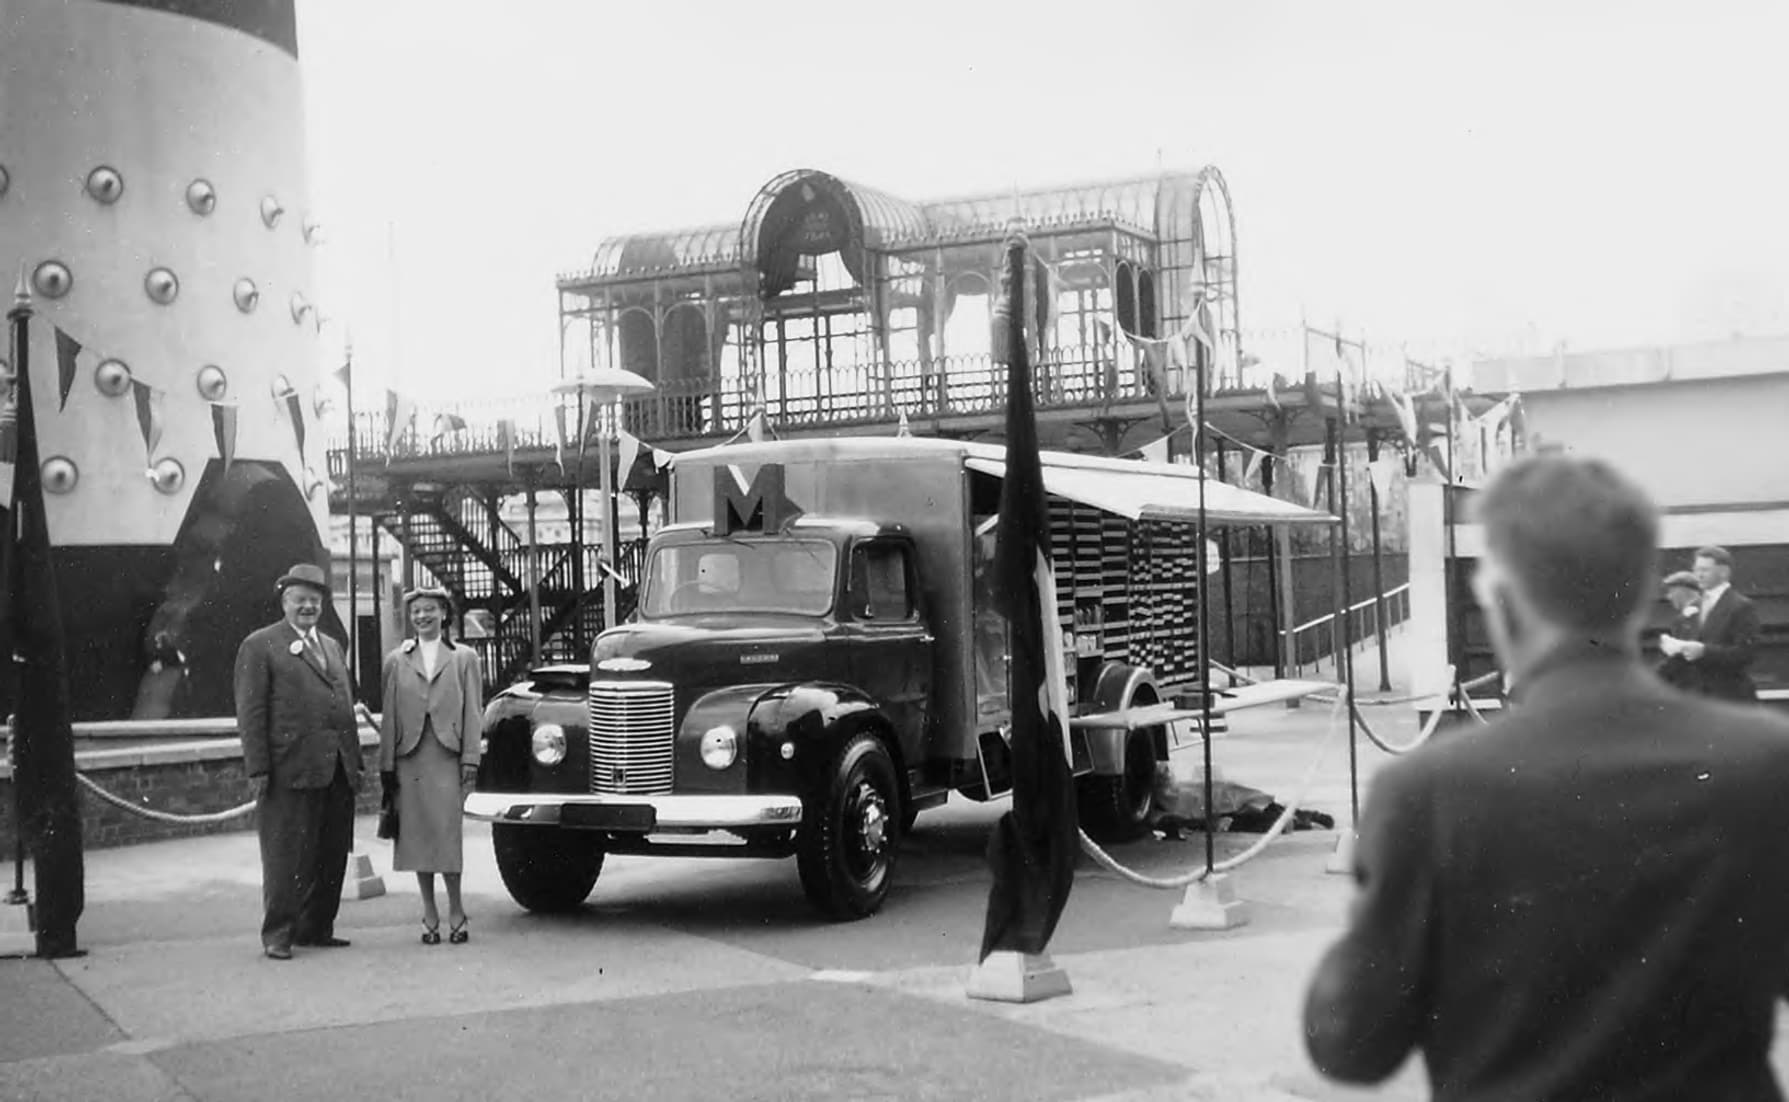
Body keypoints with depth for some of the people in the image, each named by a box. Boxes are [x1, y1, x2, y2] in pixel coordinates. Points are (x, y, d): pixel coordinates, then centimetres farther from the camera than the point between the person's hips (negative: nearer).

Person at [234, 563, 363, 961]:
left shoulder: (332, 646, 21)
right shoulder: (259, 646, 0)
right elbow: (250, 713, -5)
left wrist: (355, 762, 14)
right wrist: (259, 768, -12)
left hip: (337, 771, 6)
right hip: (291, 771, -6)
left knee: (332, 855, 9)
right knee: (286, 857, -1)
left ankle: (316, 928, 20)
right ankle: (277, 934, 8)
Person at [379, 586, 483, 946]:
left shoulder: (464, 658, 9)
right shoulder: (396, 660, 12)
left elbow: (473, 712, 4)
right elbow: (389, 714, 9)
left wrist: (470, 758, -5)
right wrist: (386, 764, 2)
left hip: (447, 755, -2)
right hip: (409, 757, 2)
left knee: (447, 833, -7)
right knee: (417, 836, 4)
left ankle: (455, 912, 6)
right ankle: (430, 917, 12)